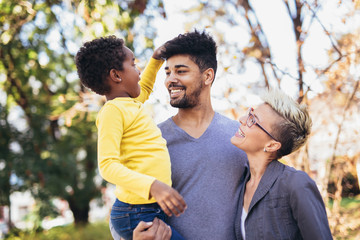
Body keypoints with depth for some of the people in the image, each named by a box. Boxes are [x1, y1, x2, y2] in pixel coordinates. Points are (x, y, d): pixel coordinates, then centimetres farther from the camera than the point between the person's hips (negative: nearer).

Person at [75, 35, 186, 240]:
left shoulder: (131, 105, 16)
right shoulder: (113, 110, -12)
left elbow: (143, 89, 41)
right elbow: (108, 165, -22)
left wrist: (156, 60, 30)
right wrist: (152, 185, -34)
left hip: (154, 210, 10)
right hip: (139, 214, -10)